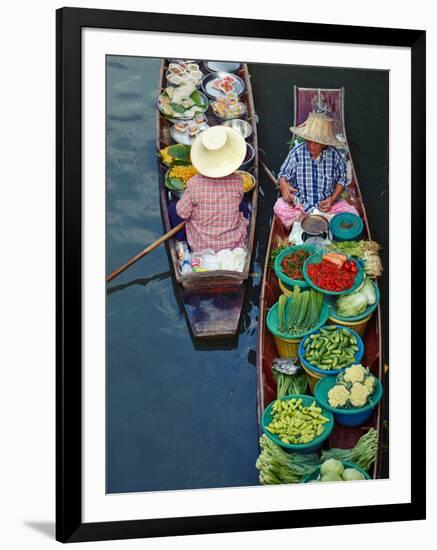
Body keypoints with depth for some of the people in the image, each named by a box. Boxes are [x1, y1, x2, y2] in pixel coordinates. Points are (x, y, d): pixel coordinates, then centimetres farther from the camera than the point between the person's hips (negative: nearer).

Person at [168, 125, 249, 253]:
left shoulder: (194, 184, -23)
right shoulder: (237, 181, -16)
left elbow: (182, 214, -11)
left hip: (201, 247, -2)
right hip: (235, 246, 2)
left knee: (173, 208, 17)